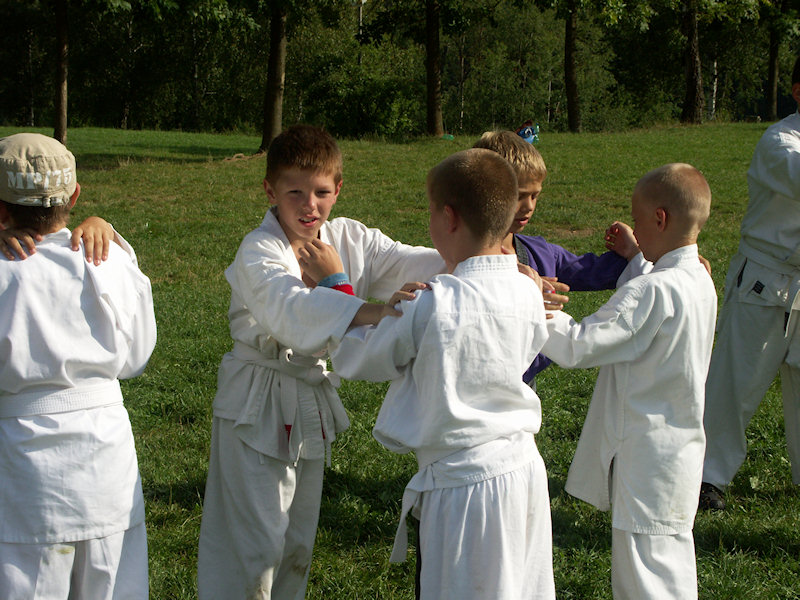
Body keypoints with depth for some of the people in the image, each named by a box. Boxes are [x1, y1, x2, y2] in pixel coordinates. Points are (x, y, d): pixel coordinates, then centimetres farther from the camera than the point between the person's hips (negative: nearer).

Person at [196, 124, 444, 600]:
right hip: (258, 407, -6)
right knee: (254, 539, -5)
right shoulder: (260, 252, -20)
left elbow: (411, 263, -12)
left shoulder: (348, 239, -1)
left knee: (298, 538, 18)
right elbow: (292, 314, -39)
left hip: (313, 407, 6)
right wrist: (369, 310, -54)